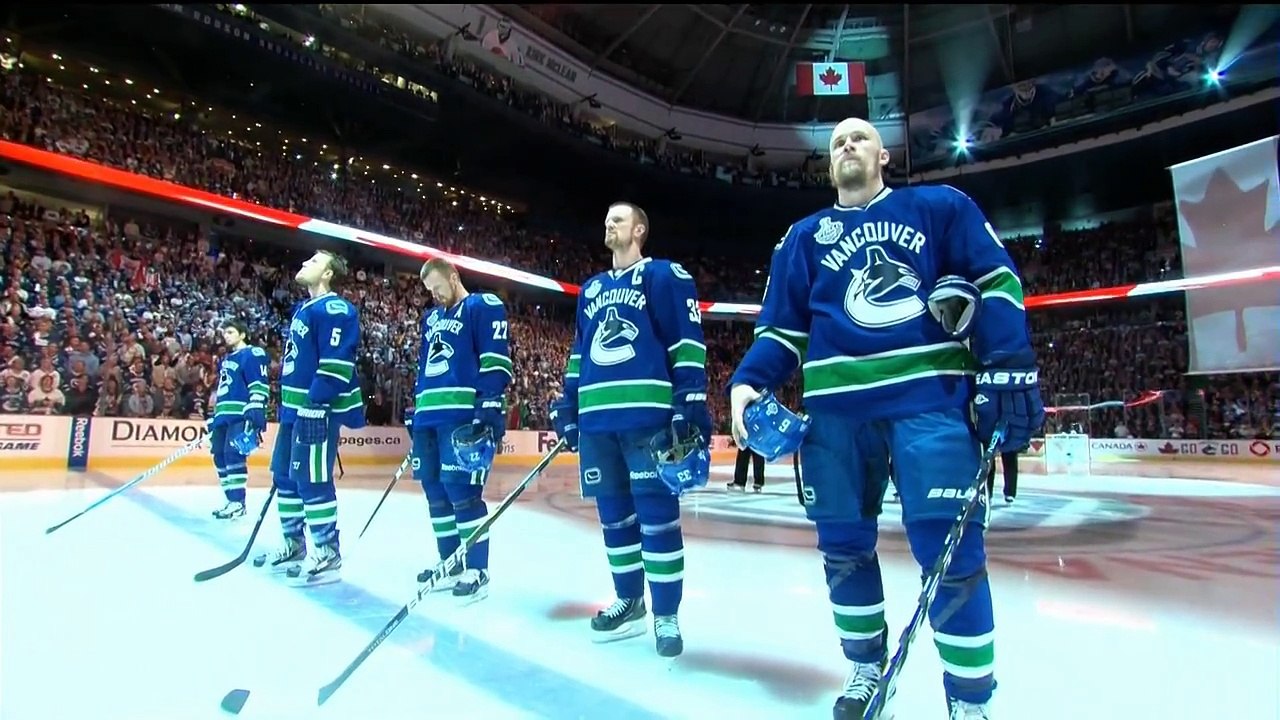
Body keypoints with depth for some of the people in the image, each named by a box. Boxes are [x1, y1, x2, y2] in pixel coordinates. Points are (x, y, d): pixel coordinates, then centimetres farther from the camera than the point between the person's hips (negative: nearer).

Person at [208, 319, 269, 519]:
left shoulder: (252, 354, -5)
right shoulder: (226, 360, 25)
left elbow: (259, 384, -15)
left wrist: (255, 410, -26)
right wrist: (215, 417, 27)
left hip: (241, 415, -10)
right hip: (224, 415, 10)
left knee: (233, 454, -17)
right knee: (220, 456, 9)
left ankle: (238, 503, -16)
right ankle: (232, 501, 15)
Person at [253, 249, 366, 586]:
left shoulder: (335, 310, -12)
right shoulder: (303, 309, 20)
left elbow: (336, 364, -21)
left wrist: (315, 407, -24)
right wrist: (288, 406, 24)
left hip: (319, 410, -11)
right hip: (295, 408, 11)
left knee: (312, 479, -9)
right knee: (284, 474, 16)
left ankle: (327, 555, -1)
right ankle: (295, 545, 28)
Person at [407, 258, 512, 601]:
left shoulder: (484, 306, -1)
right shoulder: (431, 319, 25)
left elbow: (496, 358, -11)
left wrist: (491, 404, -21)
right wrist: (415, 409, 24)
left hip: (463, 413, -9)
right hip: (429, 415, 9)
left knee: (460, 487, -13)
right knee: (435, 489, 10)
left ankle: (477, 569, -3)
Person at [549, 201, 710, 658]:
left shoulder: (665, 276, 3)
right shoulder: (591, 289, 22)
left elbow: (687, 343, -4)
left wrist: (691, 405, -14)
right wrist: (567, 405, 17)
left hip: (648, 414, -6)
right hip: (596, 419, 6)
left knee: (657, 515, -4)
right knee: (614, 516, 12)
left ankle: (666, 617, 9)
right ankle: (629, 603, 27)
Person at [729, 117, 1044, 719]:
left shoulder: (940, 206, 13)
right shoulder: (805, 236, 18)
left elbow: (995, 282, 5)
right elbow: (782, 325, 11)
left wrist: (1009, 371, -7)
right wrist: (749, 383, -6)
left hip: (931, 394, -2)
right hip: (836, 405, 3)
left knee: (950, 548, -6)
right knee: (843, 545, 7)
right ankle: (867, 668, 28)